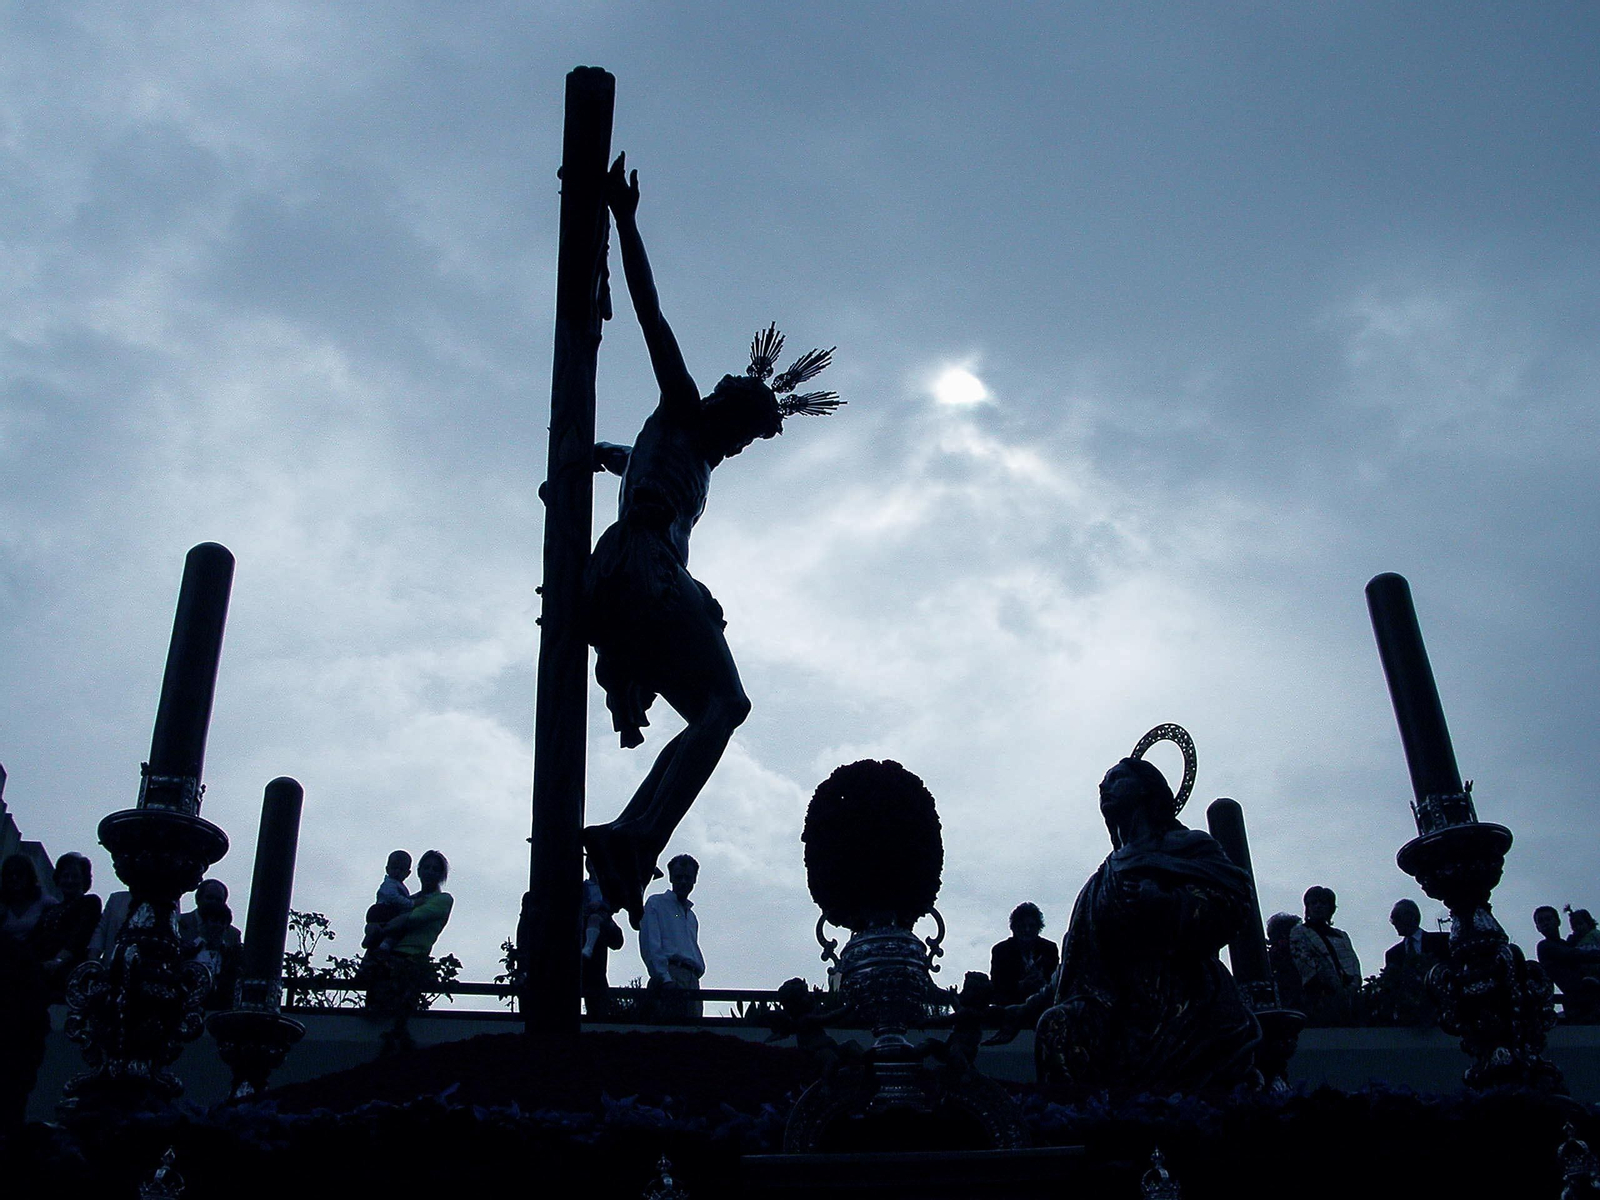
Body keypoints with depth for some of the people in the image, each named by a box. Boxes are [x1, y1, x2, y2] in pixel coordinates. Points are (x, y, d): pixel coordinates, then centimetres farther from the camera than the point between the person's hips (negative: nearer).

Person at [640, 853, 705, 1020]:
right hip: (671, 974, -7)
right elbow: (650, 946, -3)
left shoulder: (691, 916, 31)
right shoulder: (656, 903, 9)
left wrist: (698, 971, 7)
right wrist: (664, 978, -15)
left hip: (692, 980, 7)